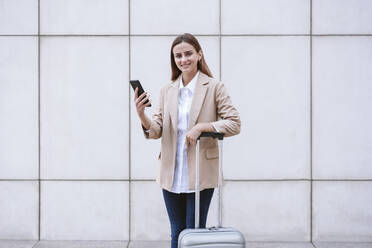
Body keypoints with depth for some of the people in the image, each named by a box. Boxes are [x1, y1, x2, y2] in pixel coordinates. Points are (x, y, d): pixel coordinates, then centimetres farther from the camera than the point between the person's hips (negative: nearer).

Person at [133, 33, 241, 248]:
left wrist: (202, 127, -18)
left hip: (201, 174, -4)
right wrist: (142, 114, -14)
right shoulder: (167, 90, 9)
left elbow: (234, 124, -6)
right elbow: (156, 131, 5)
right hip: (172, 175, 4)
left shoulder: (214, 87, -3)